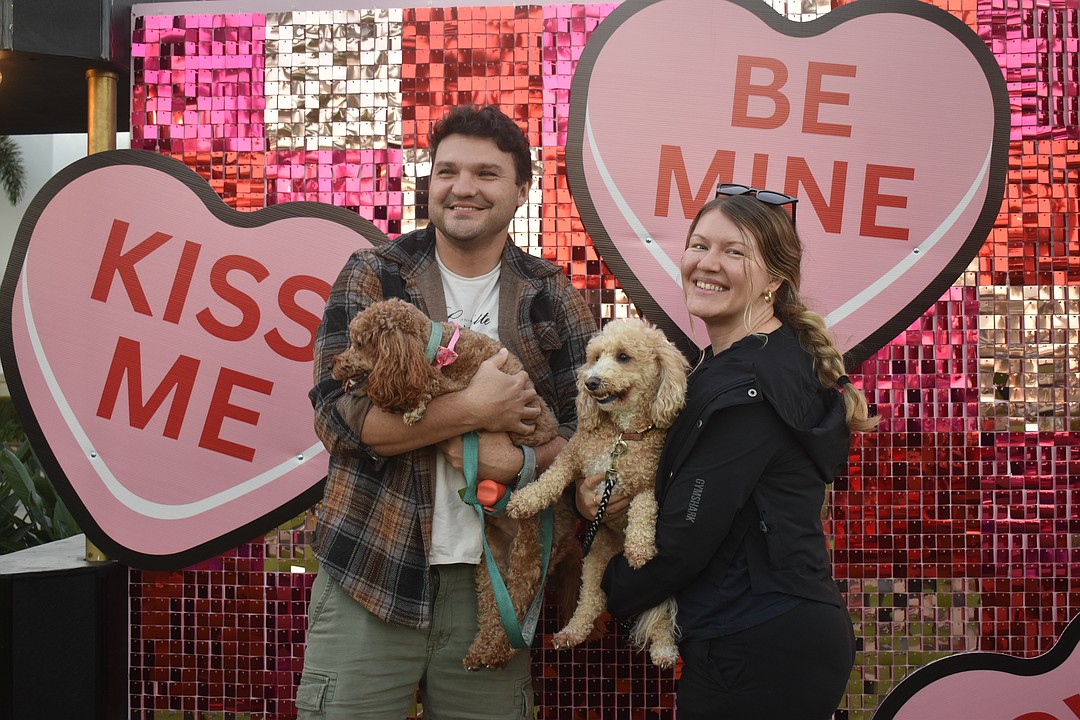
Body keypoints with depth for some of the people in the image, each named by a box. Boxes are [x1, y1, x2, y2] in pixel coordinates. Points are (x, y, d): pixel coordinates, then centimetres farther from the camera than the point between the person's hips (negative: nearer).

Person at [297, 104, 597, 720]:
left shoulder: (553, 297, 6)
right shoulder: (374, 277, 1)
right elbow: (338, 415, -9)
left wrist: (519, 459, -17)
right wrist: (474, 409, -17)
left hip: (492, 578, 2)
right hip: (372, 574, -1)